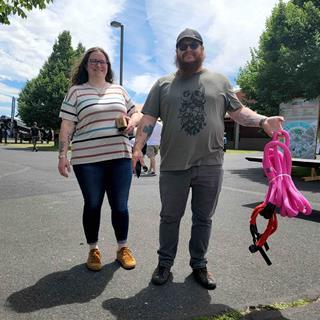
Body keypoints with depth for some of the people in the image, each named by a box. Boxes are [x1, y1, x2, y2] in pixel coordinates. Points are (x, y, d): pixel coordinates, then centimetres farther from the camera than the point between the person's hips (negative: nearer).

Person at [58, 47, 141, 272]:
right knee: (92, 205, 7)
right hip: (88, 160, -2)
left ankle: (123, 248, 25)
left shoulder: (119, 90, 15)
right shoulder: (76, 91, 5)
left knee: (120, 205, 6)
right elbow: (67, 126, 1)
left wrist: (132, 121, -1)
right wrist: (62, 155, -7)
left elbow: (136, 113, 22)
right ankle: (93, 250, 26)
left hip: (120, 157, 3)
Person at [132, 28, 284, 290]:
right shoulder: (163, 84, 9)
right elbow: (149, 119, 4)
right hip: (173, 166, 0)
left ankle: (199, 265, 31)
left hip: (210, 165, 1)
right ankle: (165, 263, 30)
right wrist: (138, 148, -7)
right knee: (170, 217, 11)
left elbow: (238, 111, 9)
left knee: (204, 219, 12)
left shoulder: (219, 80, 11)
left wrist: (262, 120, -9)